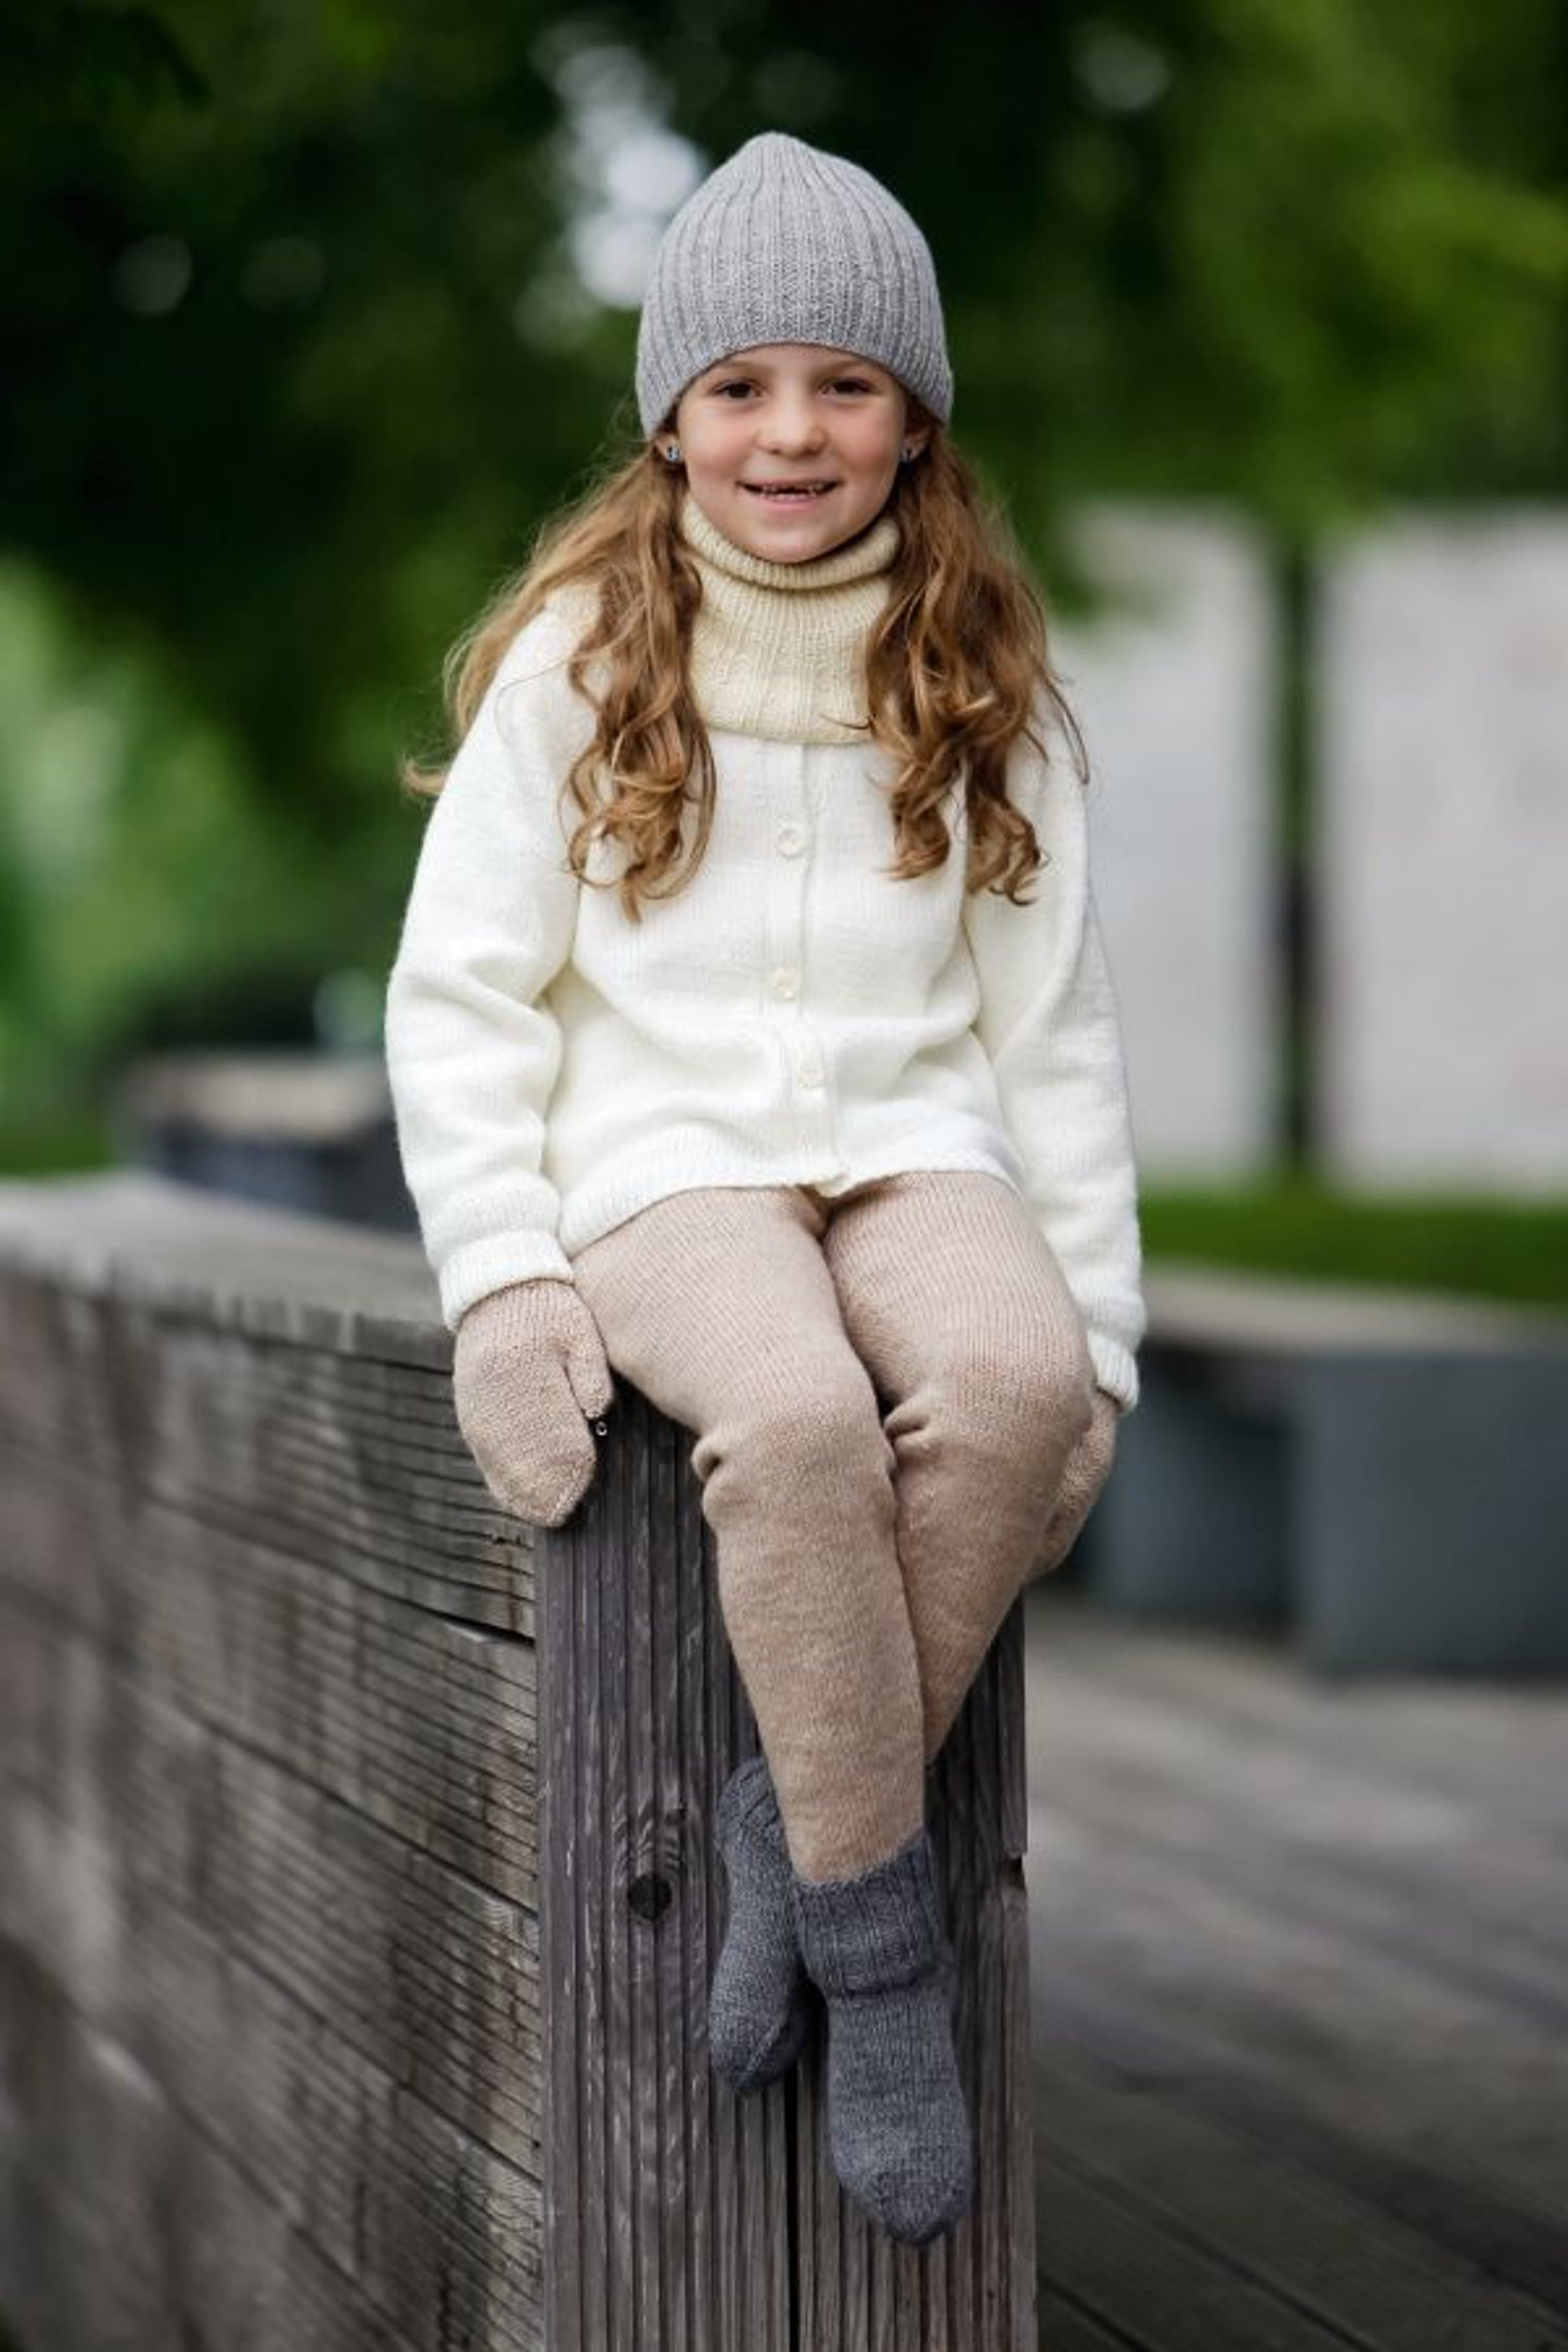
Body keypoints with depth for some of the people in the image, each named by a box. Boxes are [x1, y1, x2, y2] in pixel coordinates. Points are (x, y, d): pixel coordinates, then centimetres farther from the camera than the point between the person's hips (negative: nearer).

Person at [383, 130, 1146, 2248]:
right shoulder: (576, 657, 3)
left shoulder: (987, 681, 9)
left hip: (914, 1142, 2)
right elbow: (460, 992, 3)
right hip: (662, 1147, -2)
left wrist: (1096, 1335, 4)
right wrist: (500, 1279, -9)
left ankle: (793, 1824, -15)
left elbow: (1053, 1022, 11)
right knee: (800, 1415, -35)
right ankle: (879, 1942, -20)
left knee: (1012, 1377, -33)